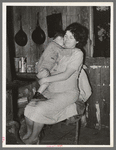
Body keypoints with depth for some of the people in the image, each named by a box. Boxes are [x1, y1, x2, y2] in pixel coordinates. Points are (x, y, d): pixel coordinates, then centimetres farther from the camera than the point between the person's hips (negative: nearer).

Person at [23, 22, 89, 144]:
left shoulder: (78, 54, -9)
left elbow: (66, 75, -17)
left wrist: (46, 79, -14)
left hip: (67, 93, -6)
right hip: (51, 91, 7)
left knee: (40, 109, -24)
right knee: (29, 106, -13)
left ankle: (33, 138, -1)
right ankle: (28, 134, 8)